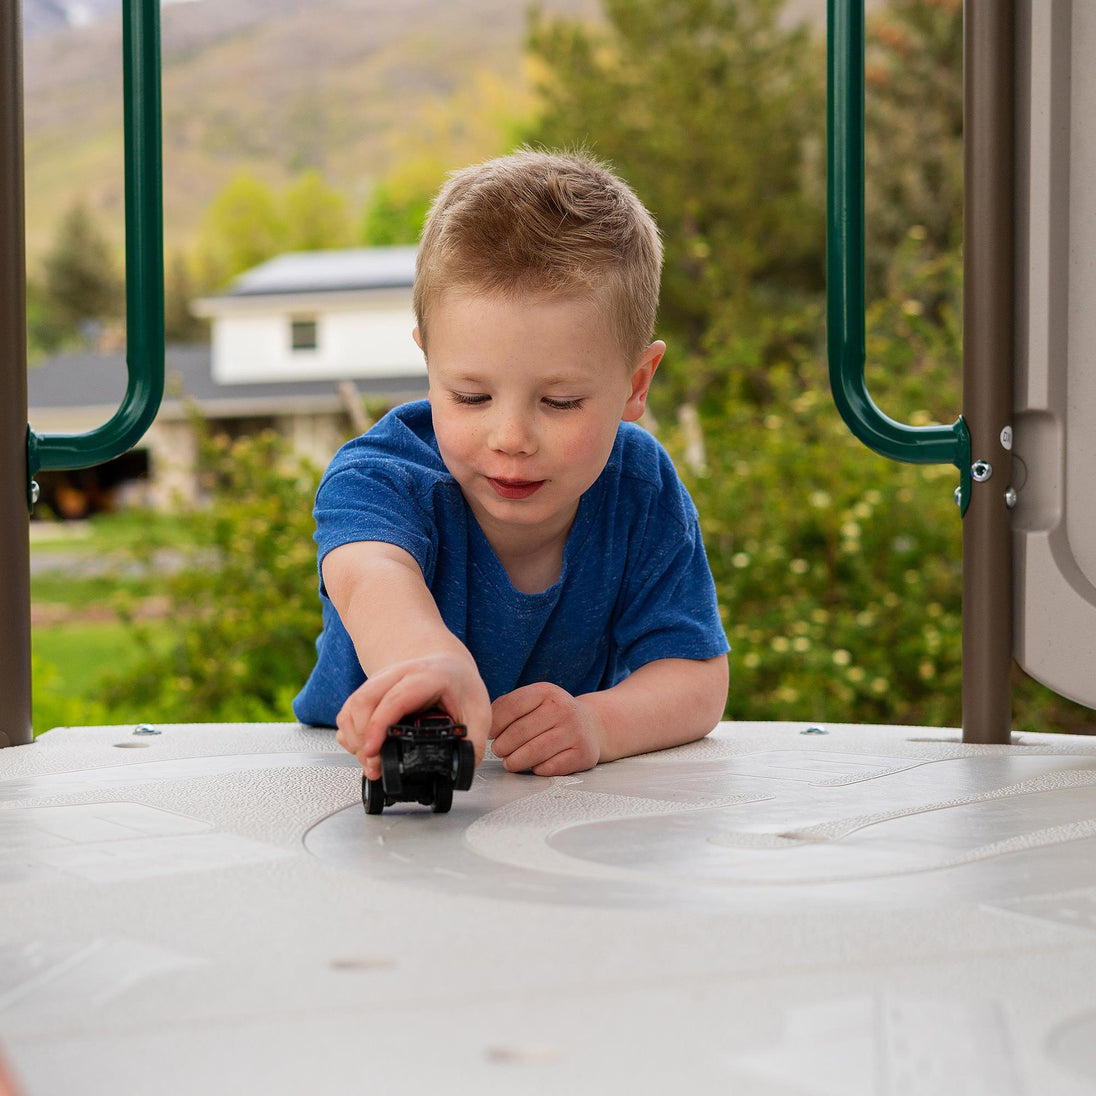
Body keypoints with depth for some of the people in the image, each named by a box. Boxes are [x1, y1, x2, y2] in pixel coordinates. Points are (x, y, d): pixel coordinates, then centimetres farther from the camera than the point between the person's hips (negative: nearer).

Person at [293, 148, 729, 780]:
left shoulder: (643, 491, -11)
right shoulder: (381, 478, -21)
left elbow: (698, 678, -13)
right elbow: (372, 575, -44)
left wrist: (598, 722, -36)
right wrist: (431, 658, -69)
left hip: (565, 807, 1)